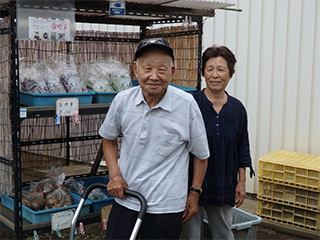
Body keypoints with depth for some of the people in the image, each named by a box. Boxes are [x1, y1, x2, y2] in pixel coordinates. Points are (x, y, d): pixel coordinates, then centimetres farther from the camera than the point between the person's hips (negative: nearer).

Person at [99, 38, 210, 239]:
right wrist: (115, 175, 0)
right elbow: (108, 138, 12)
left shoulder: (187, 104, -13)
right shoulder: (122, 100, -5)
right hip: (125, 198, 3)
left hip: (166, 207, -2)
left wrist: (194, 193, 3)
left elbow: (201, 154, 0)